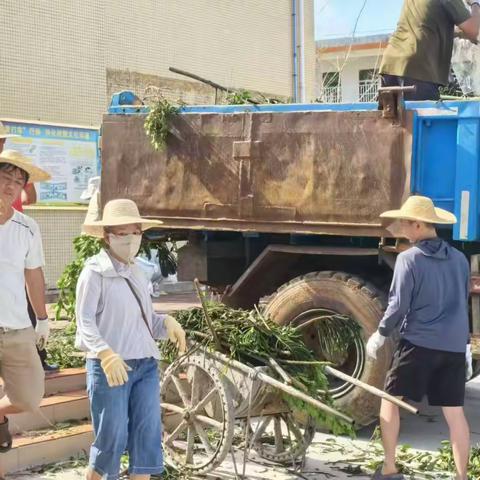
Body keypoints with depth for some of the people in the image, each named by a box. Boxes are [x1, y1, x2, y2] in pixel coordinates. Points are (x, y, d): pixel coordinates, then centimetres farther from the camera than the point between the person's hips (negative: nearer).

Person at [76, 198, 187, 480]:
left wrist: (168, 323, -5)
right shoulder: (95, 272, -6)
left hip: (146, 364, 6)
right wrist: (106, 354, -31)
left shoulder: (136, 273, 16)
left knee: (148, 433, 4)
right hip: (109, 367, -6)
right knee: (112, 437, 0)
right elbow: (85, 322, -15)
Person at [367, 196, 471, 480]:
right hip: (453, 347, 5)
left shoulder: (409, 259, -8)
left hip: (419, 343, -5)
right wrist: (465, 346, 25)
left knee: (390, 400, 8)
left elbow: (398, 305, -10)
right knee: (455, 412, 8)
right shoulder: (459, 259, 12)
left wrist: (381, 335, 4)